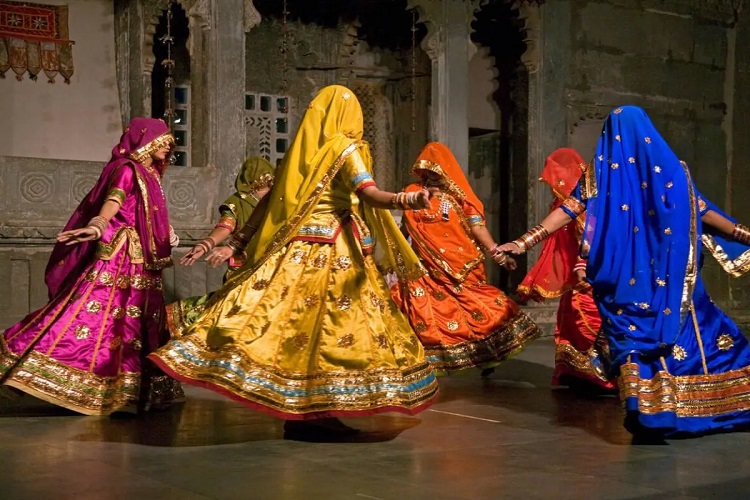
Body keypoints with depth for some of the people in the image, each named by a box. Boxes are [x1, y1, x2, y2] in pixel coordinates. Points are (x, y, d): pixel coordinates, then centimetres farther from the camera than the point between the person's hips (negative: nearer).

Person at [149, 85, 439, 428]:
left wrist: (237, 244, 13)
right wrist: (401, 201, -36)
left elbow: (269, 201, 11)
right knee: (331, 324, -2)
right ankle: (321, 409, -1)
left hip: (293, 247, 5)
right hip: (333, 250, -5)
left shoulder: (300, 149, 13)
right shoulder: (346, 147, -2)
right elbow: (368, 192, -20)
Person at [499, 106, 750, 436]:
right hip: (672, 277, 1)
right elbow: (701, 213, 12)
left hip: (625, 279, -1)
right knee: (693, 330, 12)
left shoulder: (600, 171, 3)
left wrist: (525, 242, 0)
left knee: (635, 336, 0)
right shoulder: (673, 169, 7)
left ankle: (648, 412, -10)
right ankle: (703, 408, 14)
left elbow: (567, 211, -1)